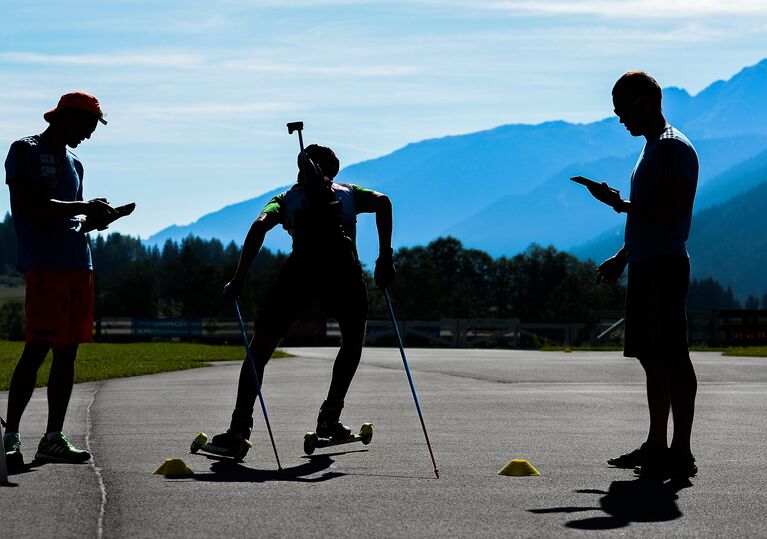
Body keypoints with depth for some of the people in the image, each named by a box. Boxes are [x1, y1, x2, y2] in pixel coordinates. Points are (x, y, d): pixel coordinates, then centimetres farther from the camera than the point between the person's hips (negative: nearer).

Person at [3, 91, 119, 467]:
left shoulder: (74, 164, 23)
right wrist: (85, 208, -11)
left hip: (78, 265, 8)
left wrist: (92, 221, 5)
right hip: (43, 265, -8)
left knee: (67, 351, 5)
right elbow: (31, 205, -13)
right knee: (37, 348, -13)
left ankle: (53, 438, 9)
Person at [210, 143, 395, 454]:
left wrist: (238, 279, 6)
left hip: (301, 268, 0)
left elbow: (260, 226, 8)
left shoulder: (287, 199, 28)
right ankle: (329, 418, 18)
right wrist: (385, 258, 8)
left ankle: (240, 428, -2)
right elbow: (382, 202, 9)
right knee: (353, 341, 27)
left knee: (260, 349, 10)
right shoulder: (348, 193, 30)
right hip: (343, 270, 0)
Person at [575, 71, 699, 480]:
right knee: (652, 358, 13)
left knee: (671, 358, -9)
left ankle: (682, 453, -7)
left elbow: (671, 213, -21)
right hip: (645, 265, 10)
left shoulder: (674, 148, -12)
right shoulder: (652, 148, 20)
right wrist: (622, 257, 24)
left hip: (665, 266, -10)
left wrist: (620, 204, -19)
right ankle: (656, 446, 20)